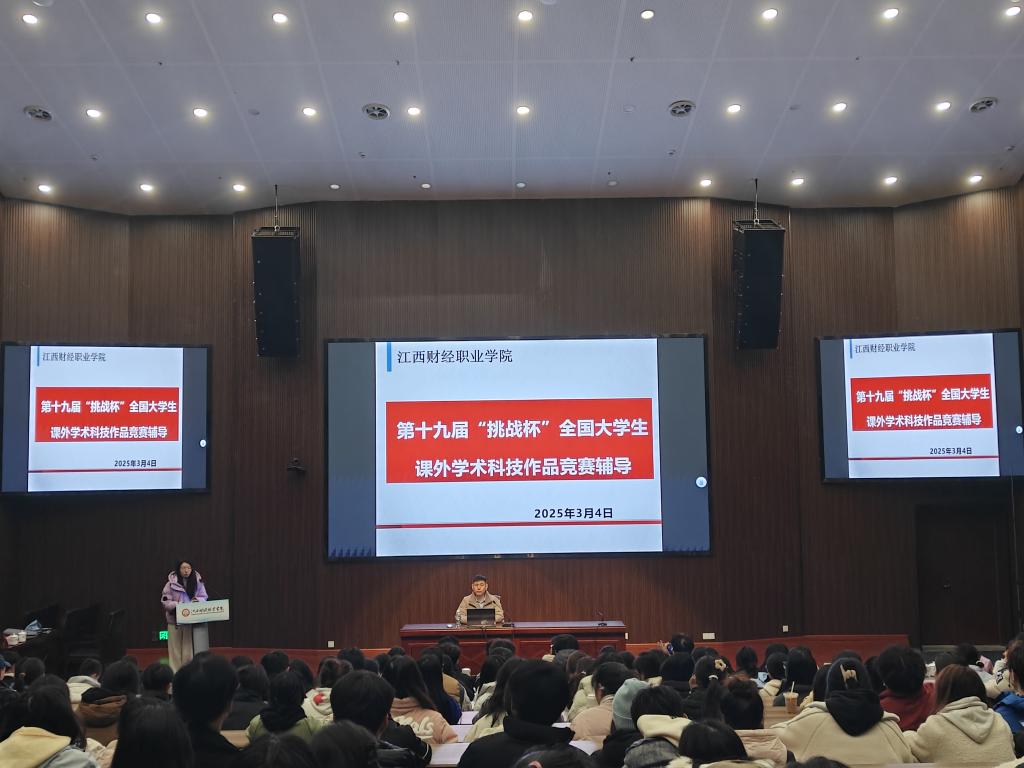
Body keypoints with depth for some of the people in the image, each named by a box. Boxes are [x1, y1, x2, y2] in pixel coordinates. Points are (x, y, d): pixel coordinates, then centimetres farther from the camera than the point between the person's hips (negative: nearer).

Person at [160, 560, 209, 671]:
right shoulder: (171, 583, -6)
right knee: (176, 648, 4)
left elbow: (204, 597, 8)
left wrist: (198, 600, -14)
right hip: (175, 619, -1)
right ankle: (175, 672, 11)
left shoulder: (197, 582, 0)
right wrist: (176, 605, -22)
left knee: (189, 648, 1)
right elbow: (165, 601, -5)